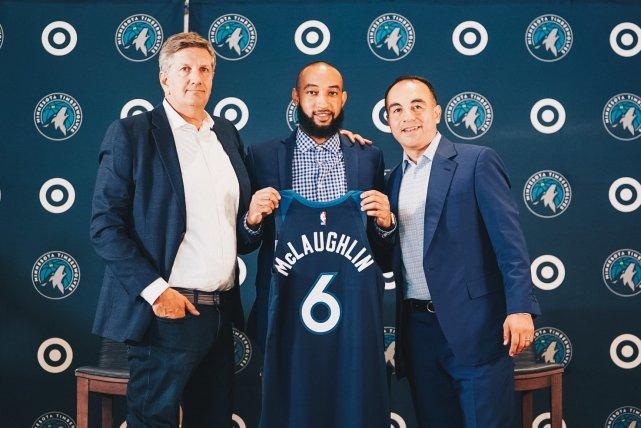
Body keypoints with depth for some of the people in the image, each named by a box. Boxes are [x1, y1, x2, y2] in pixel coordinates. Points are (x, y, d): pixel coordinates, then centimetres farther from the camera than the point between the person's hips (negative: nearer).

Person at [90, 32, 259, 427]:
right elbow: (105, 224, -9)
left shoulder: (228, 134, 14)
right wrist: (153, 290, -17)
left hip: (221, 313, 6)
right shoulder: (130, 134, -5)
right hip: (167, 311, -6)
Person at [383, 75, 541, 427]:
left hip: (473, 327, -5)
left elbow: (508, 238, -10)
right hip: (418, 329, 6)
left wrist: (520, 307, -18)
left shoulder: (477, 161, -3)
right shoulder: (394, 179, 15)